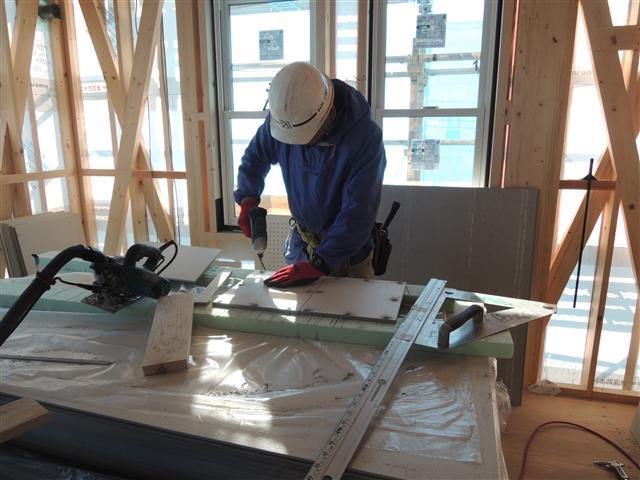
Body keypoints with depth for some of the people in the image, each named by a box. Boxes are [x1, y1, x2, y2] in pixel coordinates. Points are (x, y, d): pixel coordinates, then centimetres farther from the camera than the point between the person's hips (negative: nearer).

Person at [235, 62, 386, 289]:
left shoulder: (365, 136, -28)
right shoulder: (281, 117, -14)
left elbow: (358, 212, -30)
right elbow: (255, 157, 4)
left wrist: (318, 265, -32)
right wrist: (248, 199, -14)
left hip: (349, 250, -4)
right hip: (301, 242, 4)